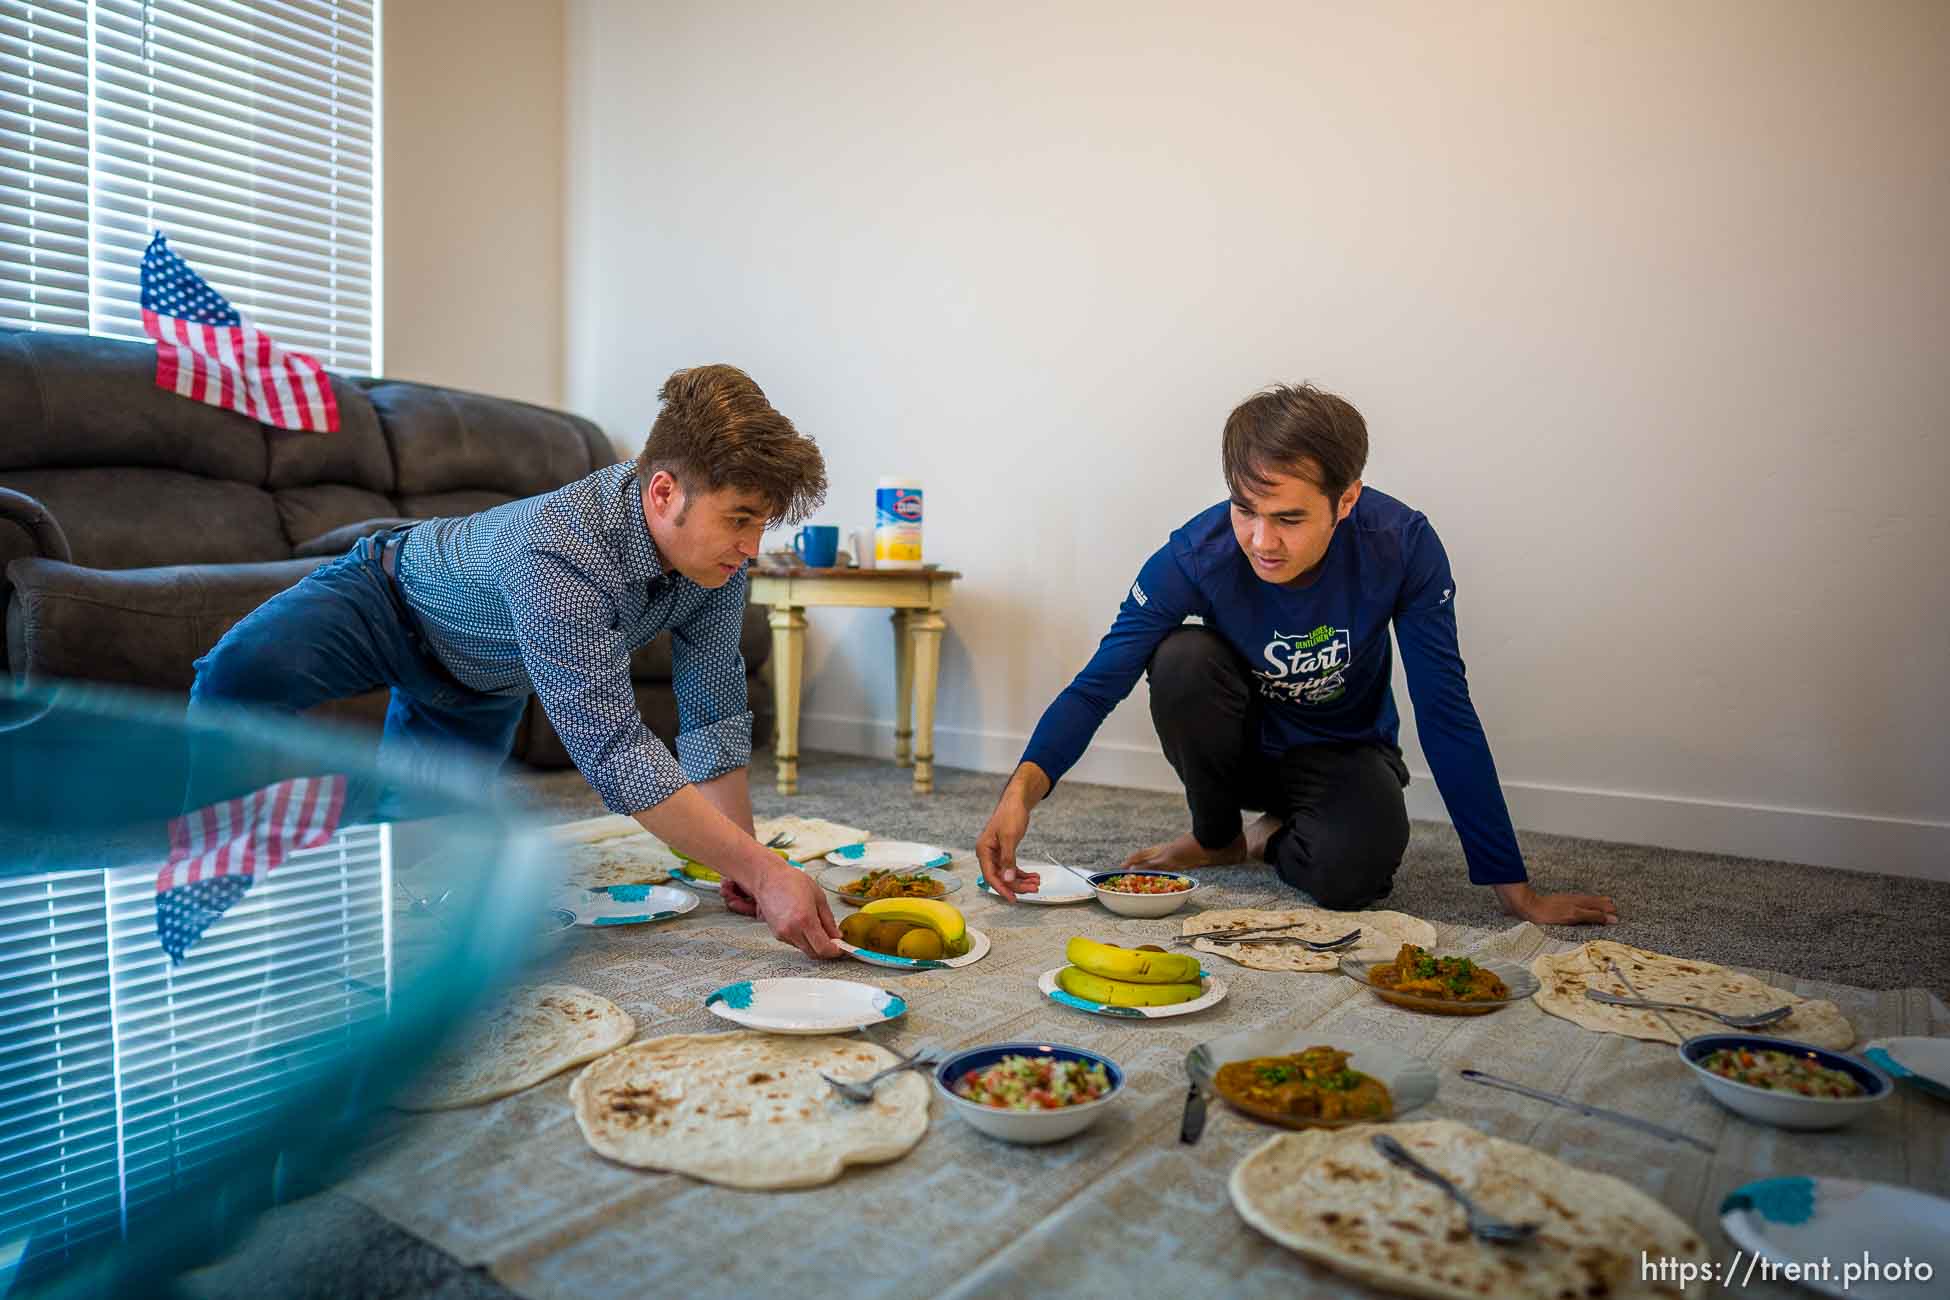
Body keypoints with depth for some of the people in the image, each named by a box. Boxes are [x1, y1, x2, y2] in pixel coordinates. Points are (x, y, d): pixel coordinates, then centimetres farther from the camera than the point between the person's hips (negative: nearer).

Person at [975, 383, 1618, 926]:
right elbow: (1100, 681, -26)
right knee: (1181, 658, -31)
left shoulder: (1401, 546, -27)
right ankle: (1217, 835, -4)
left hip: (1344, 750, -1)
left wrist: (1516, 890, -18)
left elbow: (1445, 713, -21)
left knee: (1351, 873, -33)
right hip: (1241, 741, 2)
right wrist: (1024, 785, -45)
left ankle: (1273, 838, 5)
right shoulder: (1196, 555, -28)